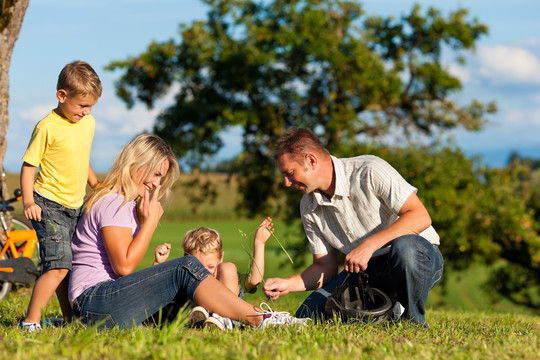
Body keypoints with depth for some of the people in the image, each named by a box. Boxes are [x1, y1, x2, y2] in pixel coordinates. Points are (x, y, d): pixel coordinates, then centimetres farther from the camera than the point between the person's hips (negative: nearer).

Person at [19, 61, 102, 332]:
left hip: (75, 208, 7)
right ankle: (30, 322, -14)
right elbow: (28, 166, -11)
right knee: (58, 265, -17)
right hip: (49, 206, -7)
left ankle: (70, 319, 23)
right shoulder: (47, 128, -14)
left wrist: (99, 187, 31)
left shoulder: (89, 123, 8)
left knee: (65, 266, 14)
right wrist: (28, 201, -22)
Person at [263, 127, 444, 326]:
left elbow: (421, 217, -25)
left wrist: (369, 244, -32)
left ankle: (414, 321, -17)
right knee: (306, 317, -11)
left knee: (403, 246, -42)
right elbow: (325, 267, 8)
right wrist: (288, 284, -10)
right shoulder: (309, 207, 3)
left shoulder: (369, 171, -17)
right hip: (366, 271, 6)